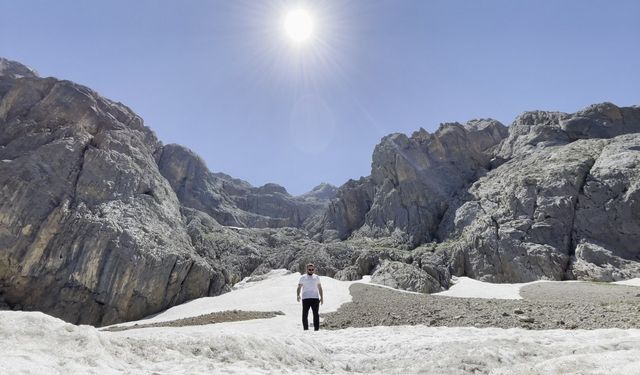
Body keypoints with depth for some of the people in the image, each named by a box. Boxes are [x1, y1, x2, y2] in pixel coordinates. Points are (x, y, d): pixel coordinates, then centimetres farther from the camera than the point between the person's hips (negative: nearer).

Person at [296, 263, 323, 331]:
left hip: (315, 298, 1)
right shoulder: (303, 277, 7)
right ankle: (305, 329, 10)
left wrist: (321, 297, 12)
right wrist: (298, 295, -14)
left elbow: (319, 288, 19)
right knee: (305, 315, 0)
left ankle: (316, 329, 4)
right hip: (305, 299, -1)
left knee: (316, 314, -2)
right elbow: (299, 287, 2)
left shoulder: (316, 277, 15)